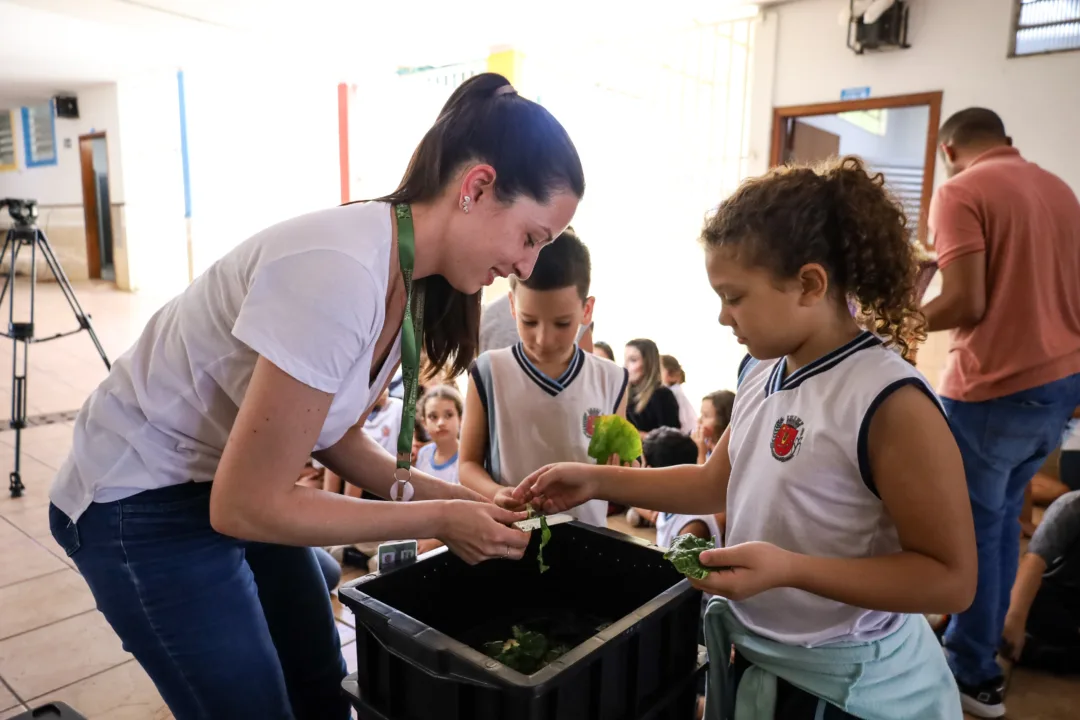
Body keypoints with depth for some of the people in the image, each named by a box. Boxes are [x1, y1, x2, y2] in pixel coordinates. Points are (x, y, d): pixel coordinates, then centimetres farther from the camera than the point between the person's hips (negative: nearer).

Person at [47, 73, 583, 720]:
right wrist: (436, 520, -22)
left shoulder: (410, 276, -7)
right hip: (143, 505, -7)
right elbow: (244, 506, -28)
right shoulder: (338, 275, -34)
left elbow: (333, 432, 3)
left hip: (237, 490, 8)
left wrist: (452, 497, -8)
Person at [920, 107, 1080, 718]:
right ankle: (978, 643, 33)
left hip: (996, 388, -8)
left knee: (974, 529, 7)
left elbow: (966, 303, -19)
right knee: (1003, 518, 20)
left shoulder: (959, 191, -11)